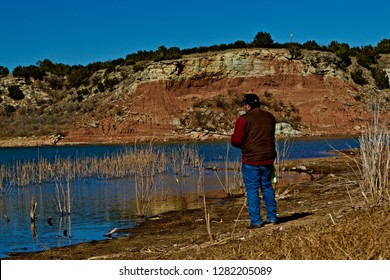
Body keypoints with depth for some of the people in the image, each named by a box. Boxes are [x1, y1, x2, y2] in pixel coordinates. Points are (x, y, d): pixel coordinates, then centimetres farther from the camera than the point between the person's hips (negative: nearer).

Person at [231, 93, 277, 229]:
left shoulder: (243, 119, -12)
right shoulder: (270, 117, 6)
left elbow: (236, 141, -12)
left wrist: (243, 145, 10)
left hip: (251, 160, -5)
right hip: (268, 159, 5)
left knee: (252, 190, 1)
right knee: (267, 187, 17)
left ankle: (256, 221, 0)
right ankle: (272, 218, 21)